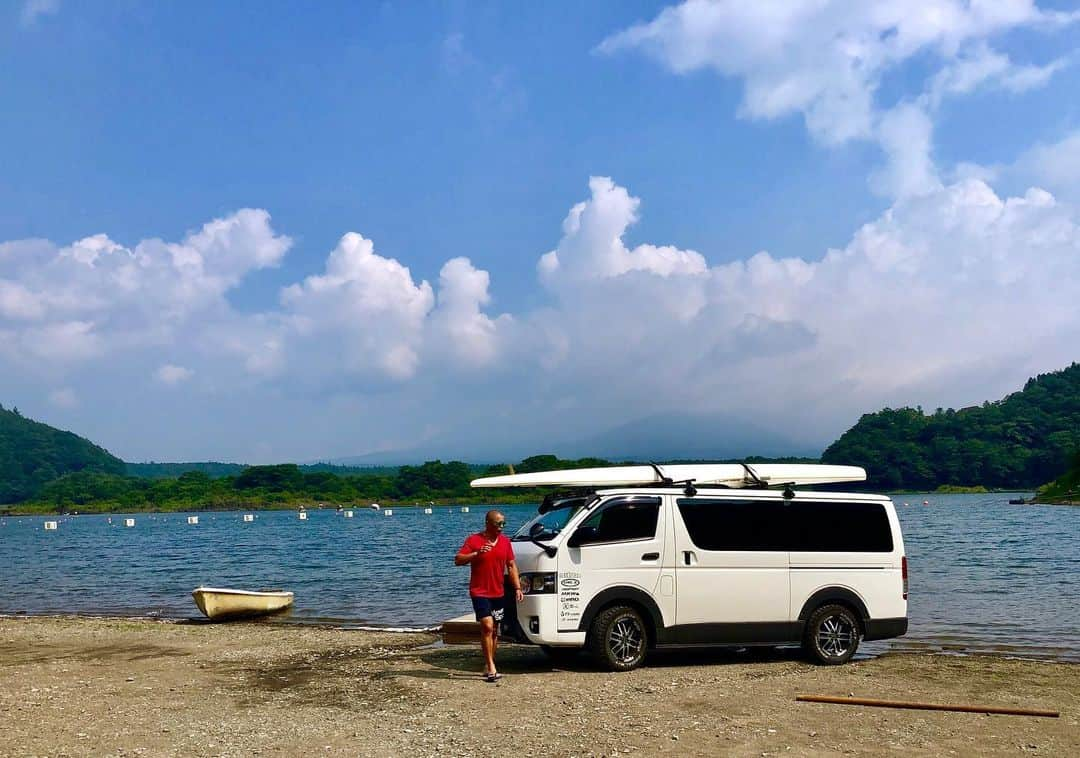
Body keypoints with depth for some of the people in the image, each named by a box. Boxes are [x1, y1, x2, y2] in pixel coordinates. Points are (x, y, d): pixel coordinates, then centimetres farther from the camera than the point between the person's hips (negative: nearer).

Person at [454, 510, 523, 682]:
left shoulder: (505, 541, 8)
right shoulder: (474, 540, -7)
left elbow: (511, 565, 12)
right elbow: (458, 560, -12)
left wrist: (517, 587, 3)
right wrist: (477, 554, -26)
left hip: (498, 593, 5)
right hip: (480, 592, -5)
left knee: (495, 630, 10)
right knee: (487, 626, -16)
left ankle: (488, 666, 21)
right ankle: (491, 668, -15)